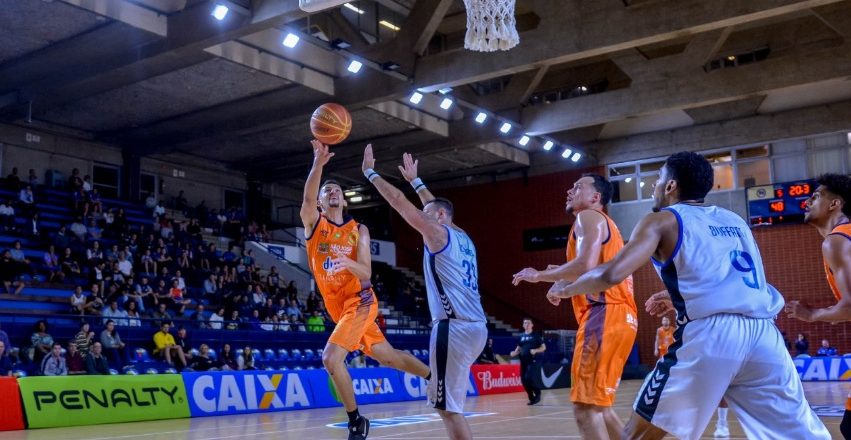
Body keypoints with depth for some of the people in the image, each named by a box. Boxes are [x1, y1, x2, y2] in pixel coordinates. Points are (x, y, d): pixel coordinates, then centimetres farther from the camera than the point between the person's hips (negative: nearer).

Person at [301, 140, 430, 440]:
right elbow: (307, 197, -20)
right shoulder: (313, 224, 2)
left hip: (359, 301, -4)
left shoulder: (358, 230, -1)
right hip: (339, 306, 4)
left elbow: (366, 273, -9)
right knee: (388, 356, 12)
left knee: (331, 358, -20)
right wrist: (318, 163, -34)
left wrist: (347, 262, -31)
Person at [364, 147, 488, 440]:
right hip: (475, 326, 9)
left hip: (455, 327, -9)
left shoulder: (438, 233, -2)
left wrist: (370, 172, 9)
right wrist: (414, 180, 46)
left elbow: (398, 201, -1)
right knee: (446, 401, 18)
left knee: (447, 406, -6)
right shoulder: (463, 238, 20)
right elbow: (436, 206, 37)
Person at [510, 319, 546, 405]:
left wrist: (535, 350, -17)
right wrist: (514, 353, 0)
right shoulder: (521, 336, 13)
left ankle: (537, 393, 3)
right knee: (523, 380, 1)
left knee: (528, 378, -20)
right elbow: (518, 348, 21)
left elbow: (544, 347, 0)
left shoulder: (536, 336, 0)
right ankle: (532, 398, 16)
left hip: (532, 361, -5)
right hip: (523, 361, 5)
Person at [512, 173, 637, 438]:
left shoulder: (588, 217, -2)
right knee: (600, 406, 17)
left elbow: (586, 266, -19)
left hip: (604, 315, -10)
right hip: (618, 316, 11)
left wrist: (539, 276, -7)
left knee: (586, 407, -12)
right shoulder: (605, 224, 29)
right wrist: (562, 280, 25)